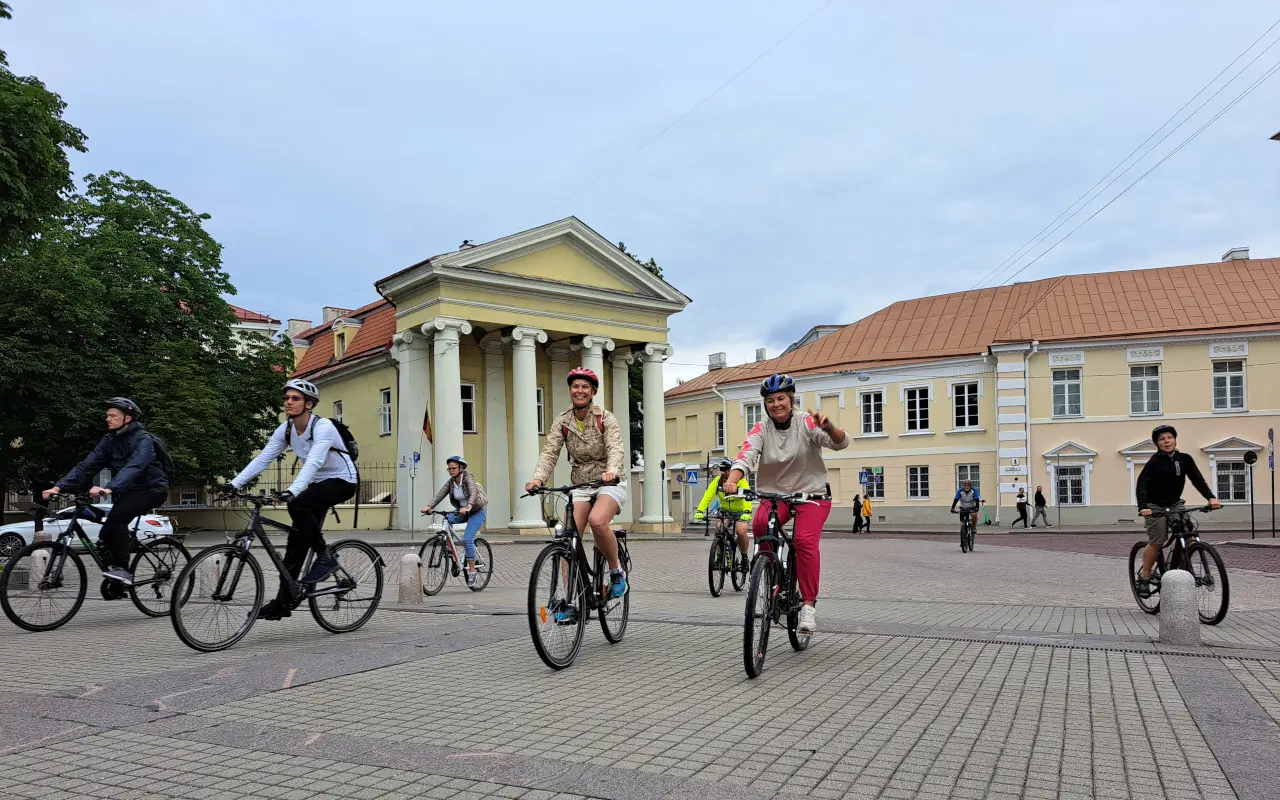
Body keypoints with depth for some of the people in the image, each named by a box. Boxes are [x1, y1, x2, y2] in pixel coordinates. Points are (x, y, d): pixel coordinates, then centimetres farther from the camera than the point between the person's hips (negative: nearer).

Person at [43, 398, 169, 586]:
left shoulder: (143, 439, -18)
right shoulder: (109, 441, 3)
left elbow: (133, 467, -36)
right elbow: (87, 466, -5)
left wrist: (109, 488, -52)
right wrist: (59, 486, -19)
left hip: (152, 489, -8)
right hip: (128, 491, 8)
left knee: (116, 517, -29)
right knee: (107, 534, -2)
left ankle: (123, 570, -24)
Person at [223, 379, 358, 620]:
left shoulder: (323, 427, -24)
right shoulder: (285, 430, -3)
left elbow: (314, 462, -38)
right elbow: (261, 459, -5)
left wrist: (292, 491, -51)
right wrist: (233, 484, -16)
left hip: (341, 481, -7)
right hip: (318, 483, 7)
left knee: (297, 506, -30)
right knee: (297, 539, 1)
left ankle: (325, 558, -15)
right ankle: (284, 600, 9)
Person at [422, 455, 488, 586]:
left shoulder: (468, 478, -18)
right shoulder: (451, 482, -1)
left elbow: (473, 494, -35)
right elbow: (440, 494, -13)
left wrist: (468, 507, -53)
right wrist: (429, 506, -30)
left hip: (476, 512, -6)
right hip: (462, 512, 6)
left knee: (467, 540, -20)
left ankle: (472, 571, -8)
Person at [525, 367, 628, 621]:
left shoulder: (605, 419, -8)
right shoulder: (562, 422, 1)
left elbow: (615, 448, -23)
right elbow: (549, 452, -9)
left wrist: (612, 471, -45)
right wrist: (538, 478, -29)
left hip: (609, 483, -3)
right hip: (580, 485, 4)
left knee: (597, 520, -33)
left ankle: (617, 571, -9)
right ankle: (569, 602, -4)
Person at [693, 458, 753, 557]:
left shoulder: (741, 481, -20)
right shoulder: (717, 480, -14)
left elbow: (747, 497, -34)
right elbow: (708, 496, -24)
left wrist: (747, 512, -52)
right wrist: (699, 511, -39)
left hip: (740, 512, -2)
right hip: (724, 511, 2)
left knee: (741, 532, -24)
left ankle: (744, 557, 1)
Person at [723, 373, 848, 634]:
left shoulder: (806, 422, -8)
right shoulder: (761, 430, -3)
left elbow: (841, 442, -20)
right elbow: (745, 456, -19)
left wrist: (828, 426, -43)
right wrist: (731, 481, -40)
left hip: (812, 494, -2)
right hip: (775, 494, 2)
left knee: (805, 540, -27)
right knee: (760, 523, -30)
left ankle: (809, 604, -14)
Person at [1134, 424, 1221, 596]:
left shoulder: (1185, 459, -1)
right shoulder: (1154, 462, -15)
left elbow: (1198, 479, -5)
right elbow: (1142, 485, -23)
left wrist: (1211, 497, -21)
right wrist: (1143, 507, -38)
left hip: (1175, 504, 4)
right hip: (1155, 506, -4)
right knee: (1156, 543, -9)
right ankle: (1144, 577, 4)